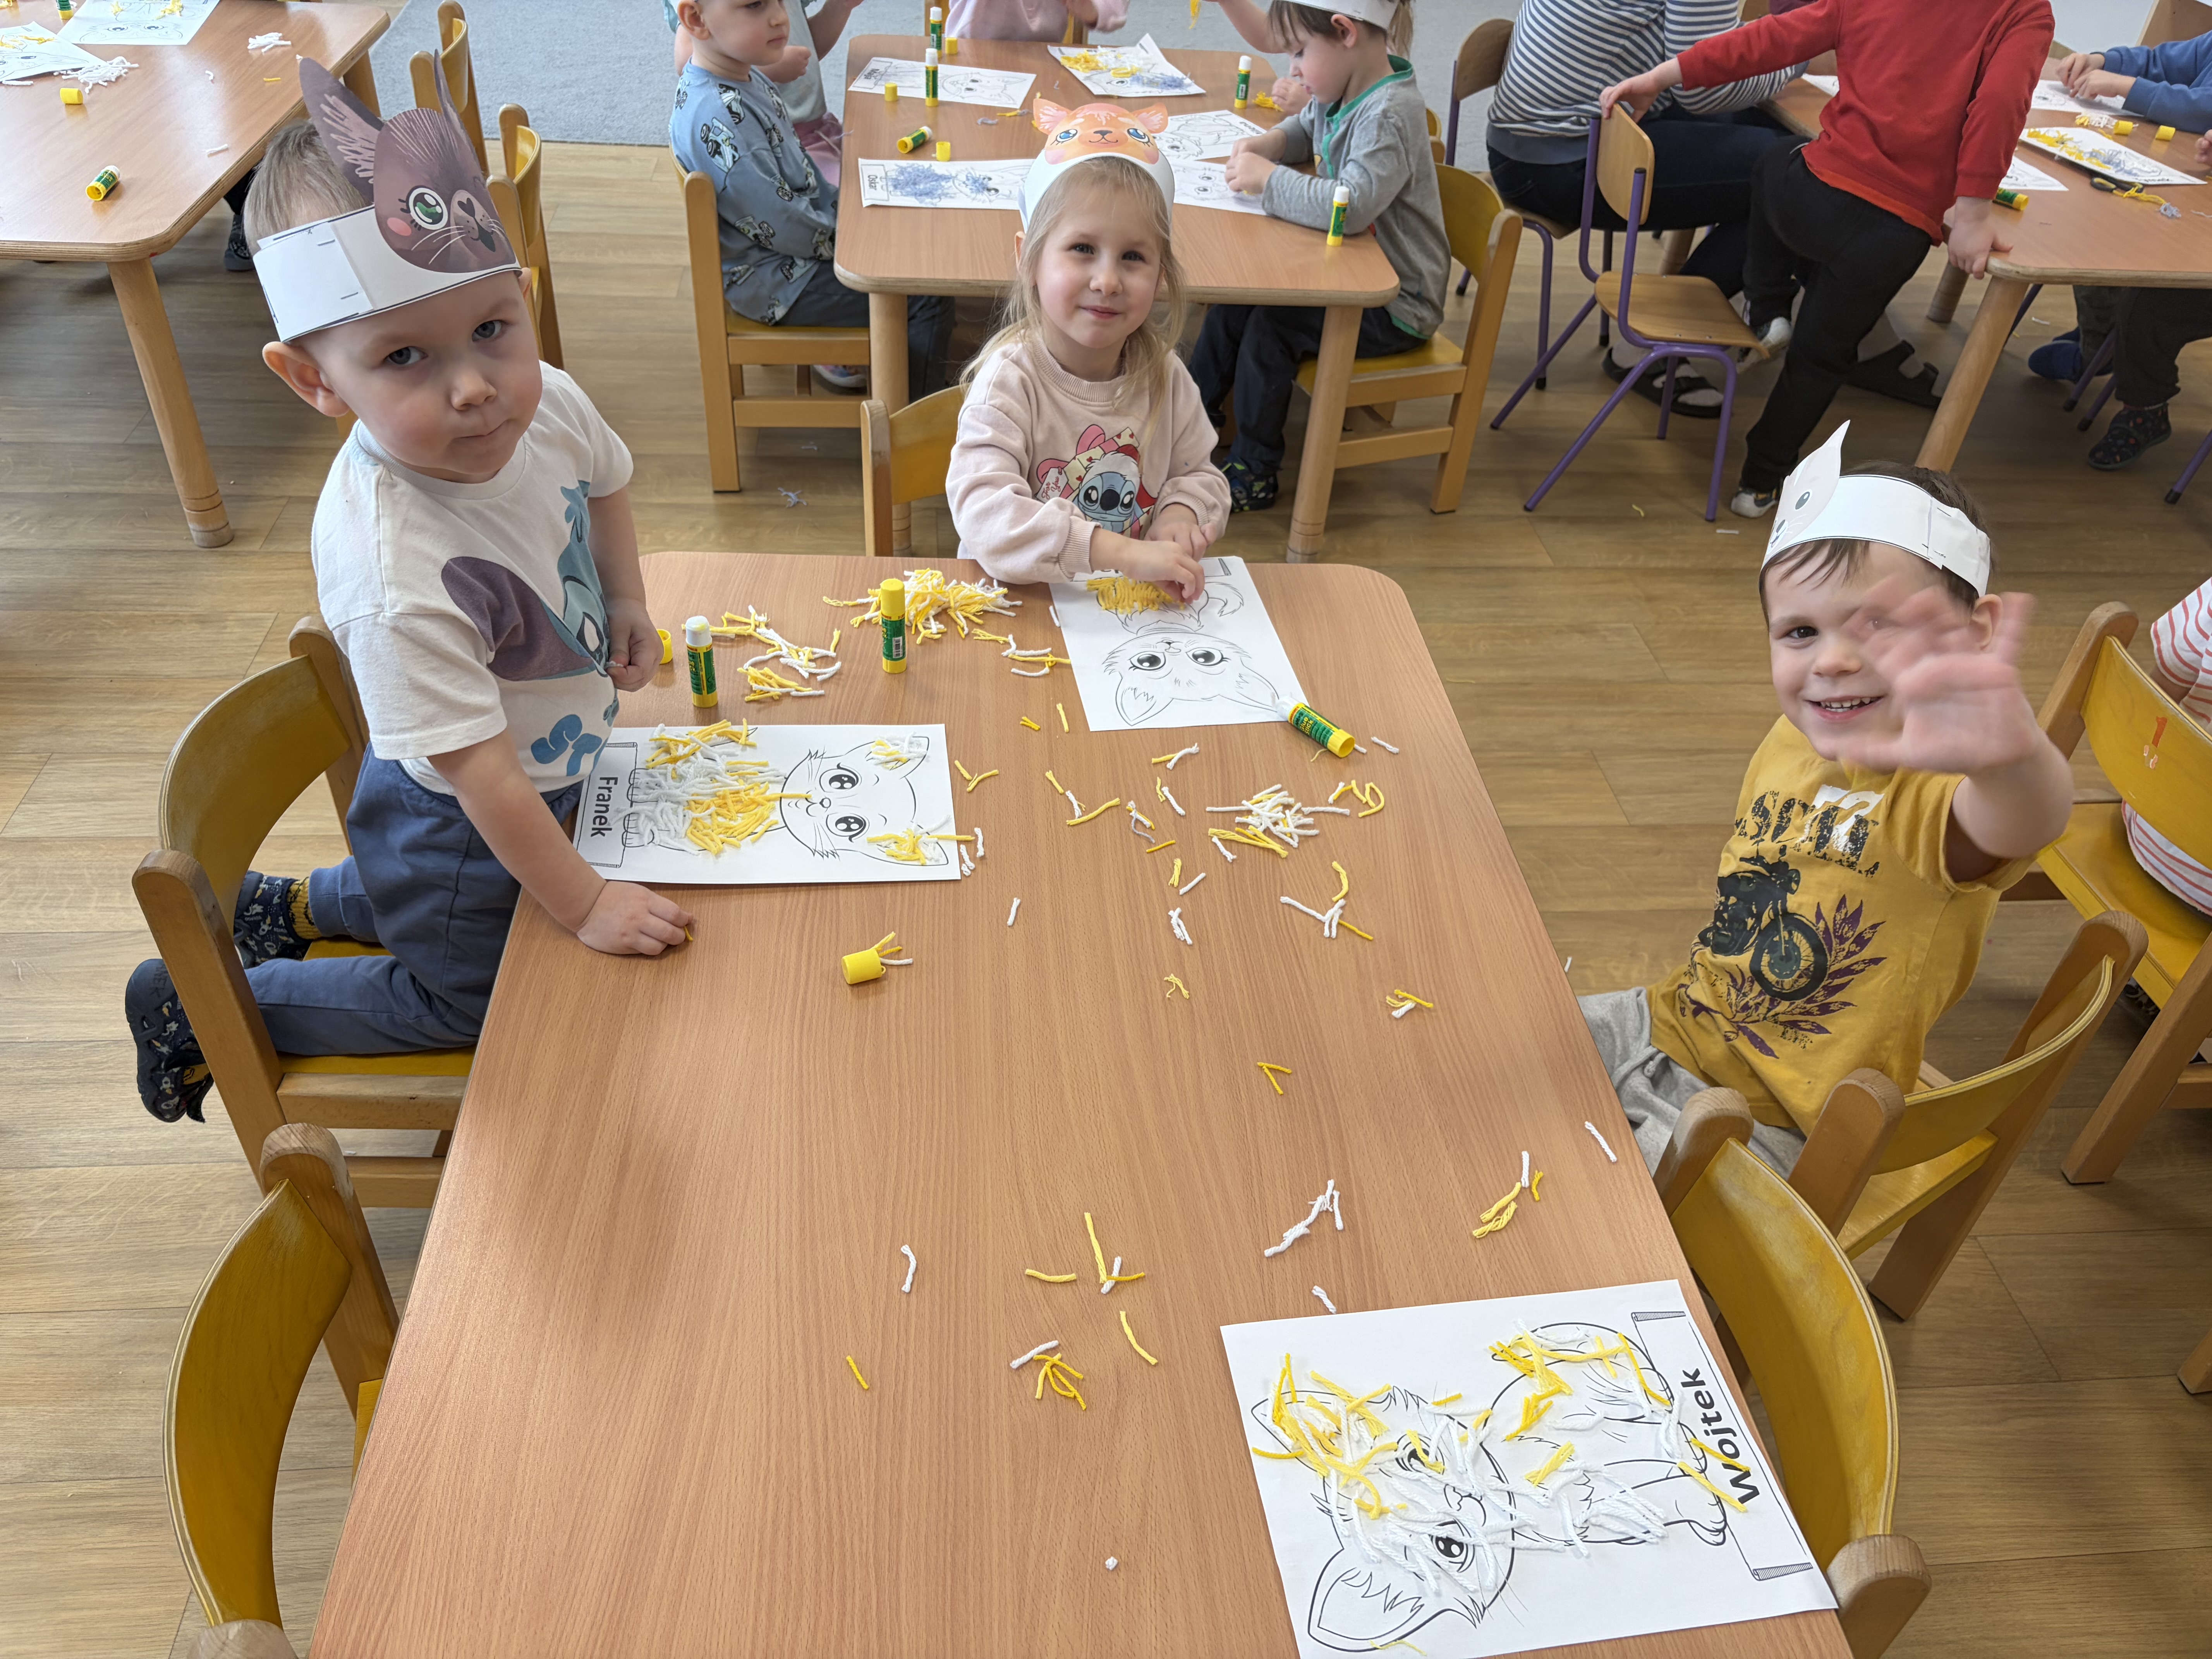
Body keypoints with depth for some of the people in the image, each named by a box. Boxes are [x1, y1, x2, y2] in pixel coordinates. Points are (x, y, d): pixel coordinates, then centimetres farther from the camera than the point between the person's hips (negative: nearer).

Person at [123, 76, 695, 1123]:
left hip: (549, 774, 7)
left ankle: (292, 906, 49)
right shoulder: (395, 574, -41)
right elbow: (480, 777, -33)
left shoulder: (548, 403, -20)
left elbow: (606, 479, 7)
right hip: (456, 819, -7)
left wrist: (626, 603, -1)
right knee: (466, 997, 16)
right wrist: (585, 905, -25)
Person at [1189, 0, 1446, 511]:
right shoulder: (1344, 94, 2)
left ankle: (1255, 470, -7)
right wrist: (1269, 144, 3)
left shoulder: (1389, 115, -26)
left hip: (1396, 308, -9)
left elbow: (1352, 205, -40)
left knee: (1271, 326, -21)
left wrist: (1269, 179, -28)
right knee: (1236, 300, -1)